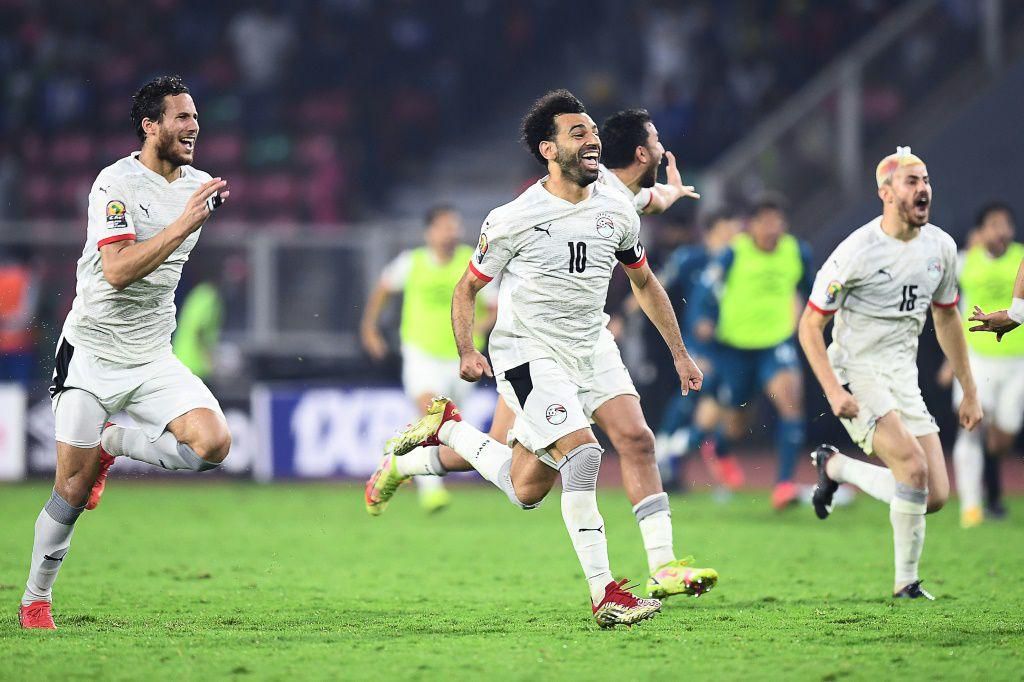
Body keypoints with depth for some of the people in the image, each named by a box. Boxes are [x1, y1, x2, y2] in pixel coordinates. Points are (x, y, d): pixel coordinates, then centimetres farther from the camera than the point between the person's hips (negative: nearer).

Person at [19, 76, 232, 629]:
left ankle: (111, 444, 8)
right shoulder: (117, 183, -14)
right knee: (74, 489, -6)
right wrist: (183, 224, -30)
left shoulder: (198, 185, 6)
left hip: (153, 359, 5)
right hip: (91, 352, -5)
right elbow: (118, 270, -27)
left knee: (213, 443, -18)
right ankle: (35, 601, 14)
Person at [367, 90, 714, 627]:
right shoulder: (513, 220, -14)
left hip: (592, 346, 6)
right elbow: (467, 288, -2)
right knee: (581, 452, -22)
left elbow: (644, 284, 17)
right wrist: (467, 351, -17)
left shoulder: (617, 212, 1)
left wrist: (680, 354, 15)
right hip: (528, 353, -6)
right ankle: (603, 594, -18)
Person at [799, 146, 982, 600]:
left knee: (935, 497, -2)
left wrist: (969, 391, 17)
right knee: (913, 464, -26)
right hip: (856, 374, -7)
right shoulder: (857, 252, -16)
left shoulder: (940, 247, 2)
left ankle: (835, 467, 19)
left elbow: (946, 318, 17)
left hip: (903, 377, 7)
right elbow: (810, 325, -10)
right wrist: (833, 391, -22)